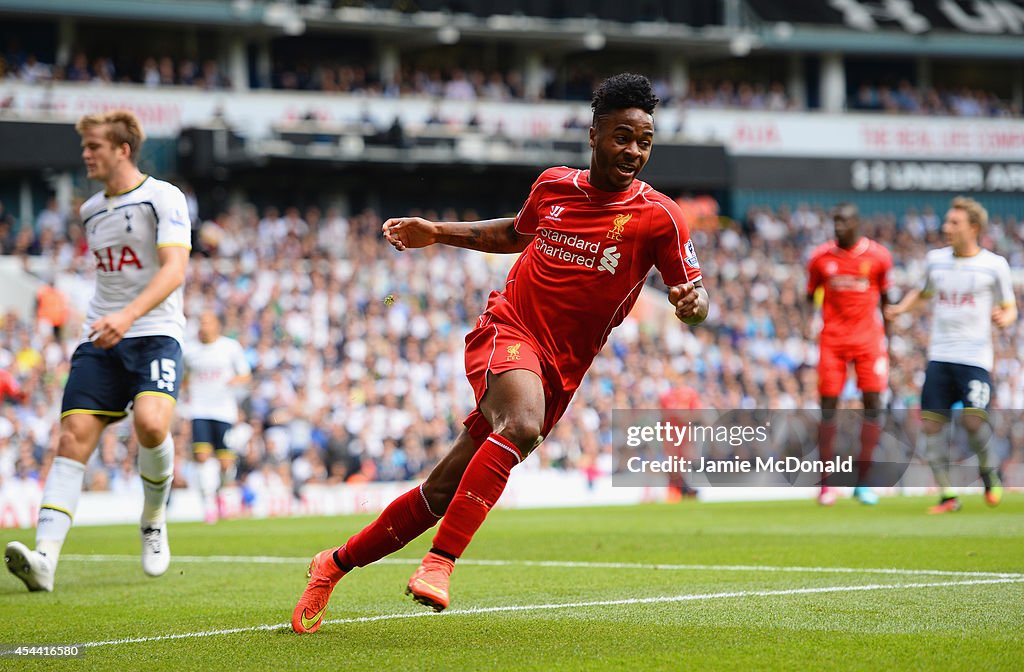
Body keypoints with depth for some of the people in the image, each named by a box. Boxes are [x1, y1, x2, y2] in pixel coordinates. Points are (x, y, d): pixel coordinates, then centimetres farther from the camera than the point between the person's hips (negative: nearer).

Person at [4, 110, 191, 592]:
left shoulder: (163, 198, -4)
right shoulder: (90, 211, 17)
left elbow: (175, 268, -17)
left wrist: (128, 316, -30)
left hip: (154, 334, -5)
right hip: (100, 339, 5)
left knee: (150, 423, -29)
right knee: (73, 438, -12)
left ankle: (154, 520, 1)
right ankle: (44, 559, -23)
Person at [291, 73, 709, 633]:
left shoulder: (658, 217, -6)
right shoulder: (553, 185, 4)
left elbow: (693, 296, -7)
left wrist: (692, 303, -30)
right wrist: (438, 233, 20)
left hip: (558, 371, 1)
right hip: (507, 330, -1)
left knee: (443, 491, 3)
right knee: (523, 424, -36)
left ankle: (335, 564, 21)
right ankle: (439, 563, -35)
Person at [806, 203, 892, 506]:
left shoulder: (878, 256, 0)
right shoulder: (820, 257, 1)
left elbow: (886, 299, 9)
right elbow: (810, 296, 11)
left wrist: (889, 338, 9)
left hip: (868, 336, 0)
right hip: (832, 338, 0)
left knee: (873, 403, -5)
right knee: (828, 406, -3)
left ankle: (862, 481, 3)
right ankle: (826, 483, 1)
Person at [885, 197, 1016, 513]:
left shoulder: (994, 265, 0)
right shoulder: (935, 259, 10)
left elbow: (1010, 309, 8)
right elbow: (922, 293, 26)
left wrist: (1003, 318, -15)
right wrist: (901, 307, 7)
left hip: (975, 357, -4)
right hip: (940, 356, 4)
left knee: (973, 420, -17)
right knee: (930, 423, -2)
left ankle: (989, 471, 12)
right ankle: (947, 495, 8)